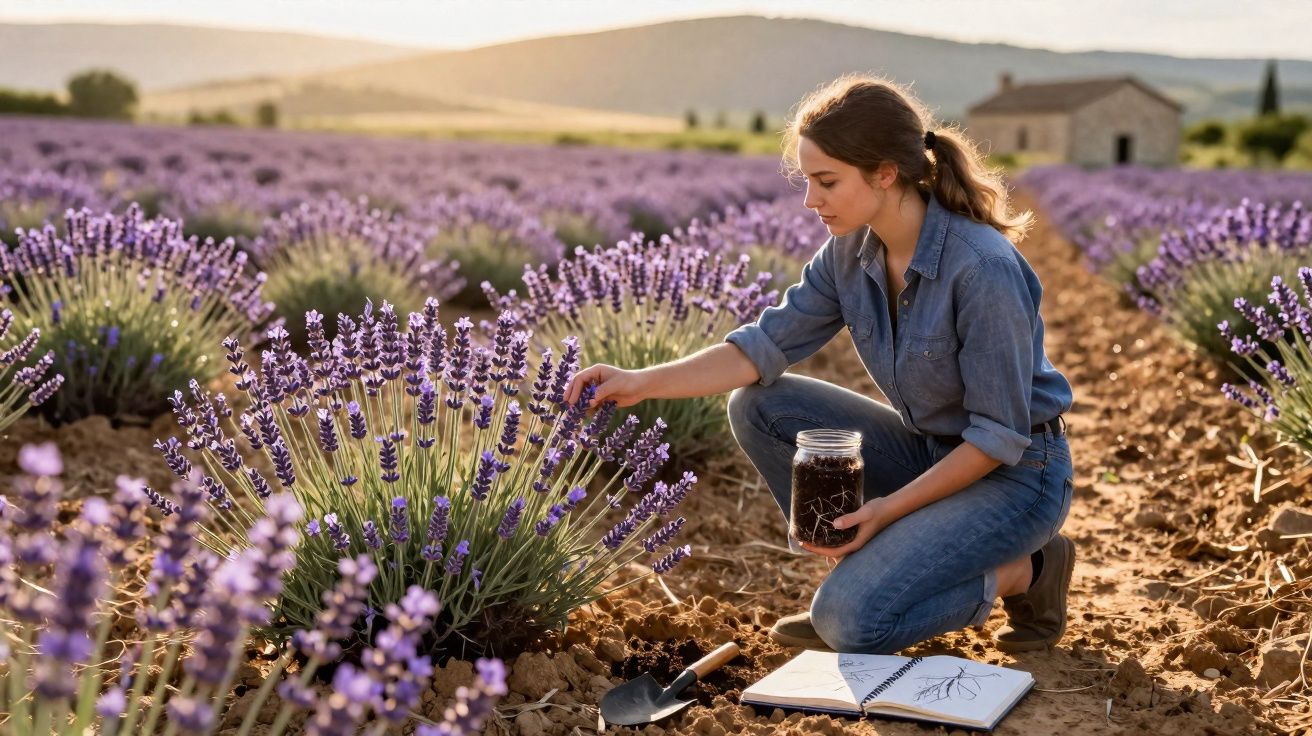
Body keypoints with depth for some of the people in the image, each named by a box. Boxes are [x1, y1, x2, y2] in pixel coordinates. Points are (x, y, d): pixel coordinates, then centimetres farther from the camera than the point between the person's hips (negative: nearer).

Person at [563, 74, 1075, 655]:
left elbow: (999, 436, -23)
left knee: (851, 619, -24)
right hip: (929, 451, 7)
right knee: (758, 406, -7)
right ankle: (865, 564, 4)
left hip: (1016, 472, -7)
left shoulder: (984, 268, -28)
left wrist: (888, 508, -23)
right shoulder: (852, 251, -6)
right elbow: (767, 345, -7)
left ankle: (1022, 571, 0)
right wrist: (644, 381, -18)